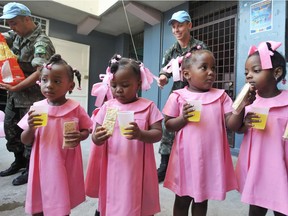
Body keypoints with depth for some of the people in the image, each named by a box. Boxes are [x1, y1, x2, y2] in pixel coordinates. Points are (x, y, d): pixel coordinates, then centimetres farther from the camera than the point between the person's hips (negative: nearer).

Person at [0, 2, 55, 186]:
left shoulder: (41, 43, -19)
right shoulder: (17, 35, 8)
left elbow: (40, 72, -28)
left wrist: (15, 88, -22)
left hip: (32, 96, -9)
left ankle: (30, 169, 23)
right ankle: (19, 161, 38)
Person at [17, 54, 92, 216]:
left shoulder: (76, 109, -10)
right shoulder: (36, 108, -3)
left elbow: (86, 131, 2)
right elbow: (25, 141, 3)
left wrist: (79, 137, -20)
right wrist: (31, 128, -17)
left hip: (65, 167, -2)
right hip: (42, 166, 2)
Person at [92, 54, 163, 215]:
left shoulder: (148, 106, -6)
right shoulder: (107, 107, 0)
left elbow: (158, 134, -10)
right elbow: (96, 138, 2)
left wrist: (140, 134, -29)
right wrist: (98, 138, -22)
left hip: (138, 169, -2)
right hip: (114, 169, 2)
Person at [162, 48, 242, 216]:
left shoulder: (221, 96, 1)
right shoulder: (178, 97, -6)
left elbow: (232, 125, -4)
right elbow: (168, 126, -2)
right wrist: (183, 118, -21)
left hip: (211, 157, 2)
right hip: (187, 156, -2)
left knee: (202, 200, 22)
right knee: (182, 200, 18)